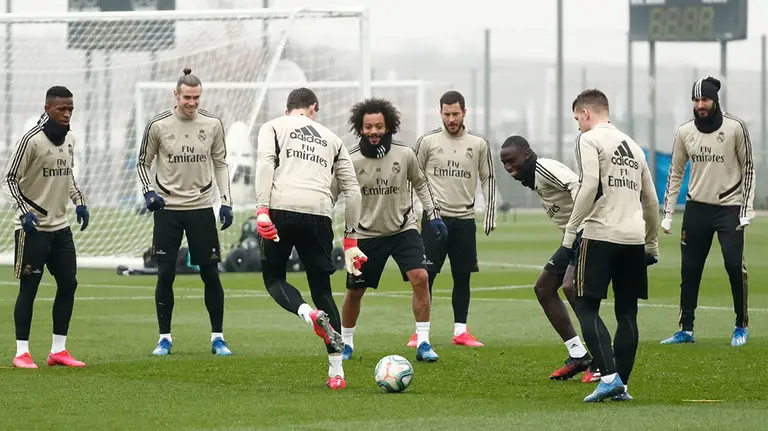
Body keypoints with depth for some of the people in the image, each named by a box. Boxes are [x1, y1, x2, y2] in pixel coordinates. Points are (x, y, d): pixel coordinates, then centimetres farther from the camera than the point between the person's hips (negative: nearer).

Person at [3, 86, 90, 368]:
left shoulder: (69, 139, 7)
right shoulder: (31, 140, -16)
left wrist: (79, 202, 9)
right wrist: (24, 212, -25)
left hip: (60, 226, 7)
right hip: (32, 227, -7)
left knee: (68, 284, 6)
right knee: (29, 288, -3)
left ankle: (58, 350, 14)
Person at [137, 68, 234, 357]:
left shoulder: (212, 124, 0)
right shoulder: (158, 125, -4)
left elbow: (220, 164, 9)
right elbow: (143, 163, 6)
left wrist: (226, 201, 1)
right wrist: (149, 192, -10)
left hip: (201, 208, 1)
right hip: (167, 208, -1)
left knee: (211, 274, 0)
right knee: (165, 274, -2)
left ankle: (218, 338, 10)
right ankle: (165, 338, 9)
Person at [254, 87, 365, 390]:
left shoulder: (273, 127, 18)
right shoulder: (331, 138, 27)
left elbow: (266, 164, -2)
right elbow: (352, 189, 21)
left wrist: (262, 210, -11)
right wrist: (350, 239, 25)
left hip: (281, 209, -2)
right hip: (319, 214, 2)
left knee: (274, 277, 16)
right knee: (322, 290, 12)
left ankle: (309, 314, -17)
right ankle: (336, 372, 5)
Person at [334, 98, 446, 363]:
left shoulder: (404, 154, -7)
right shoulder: (351, 161, -12)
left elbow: (420, 184, 10)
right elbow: (332, 194, -2)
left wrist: (433, 215, 6)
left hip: (404, 229, 0)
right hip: (368, 233, 0)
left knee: (420, 277, -19)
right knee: (355, 291, 7)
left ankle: (423, 344, -12)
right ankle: (346, 343, 31)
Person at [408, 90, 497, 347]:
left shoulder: (478, 144, 4)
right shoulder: (428, 141, 0)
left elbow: (488, 179, 12)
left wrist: (490, 215, 4)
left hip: (464, 219, 2)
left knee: (463, 276, 5)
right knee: (426, 274, -6)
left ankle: (461, 331, 12)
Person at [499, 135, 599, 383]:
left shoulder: (545, 169, -16)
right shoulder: (532, 179, 14)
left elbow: (577, 186, -32)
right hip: (574, 236, 11)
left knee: (570, 286, -27)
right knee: (543, 288, 13)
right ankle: (578, 356, 15)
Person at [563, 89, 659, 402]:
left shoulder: (589, 139, 0)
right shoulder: (633, 145, 21)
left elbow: (589, 186, -14)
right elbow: (651, 200, 22)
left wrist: (570, 232, -11)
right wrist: (652, 244, 29)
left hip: (601, 235, -6)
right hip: (634, 239, 6)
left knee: (587, 308, -3)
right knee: (627, 312, 9)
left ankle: (609, 377, -17)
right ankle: (621, 385, 7)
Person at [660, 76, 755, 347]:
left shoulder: (735, 128, -8)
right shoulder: (685, 132, 2)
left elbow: (748, 168, -2)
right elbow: (675, 173, 9)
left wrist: (747, 210, -8)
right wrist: (667, 214, 5)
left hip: (729, 208, -4)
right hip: (697, 207, 4)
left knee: (734, 265, -11)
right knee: (689, 269, 4)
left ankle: (741, 326, 5)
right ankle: (686, 329, 12)